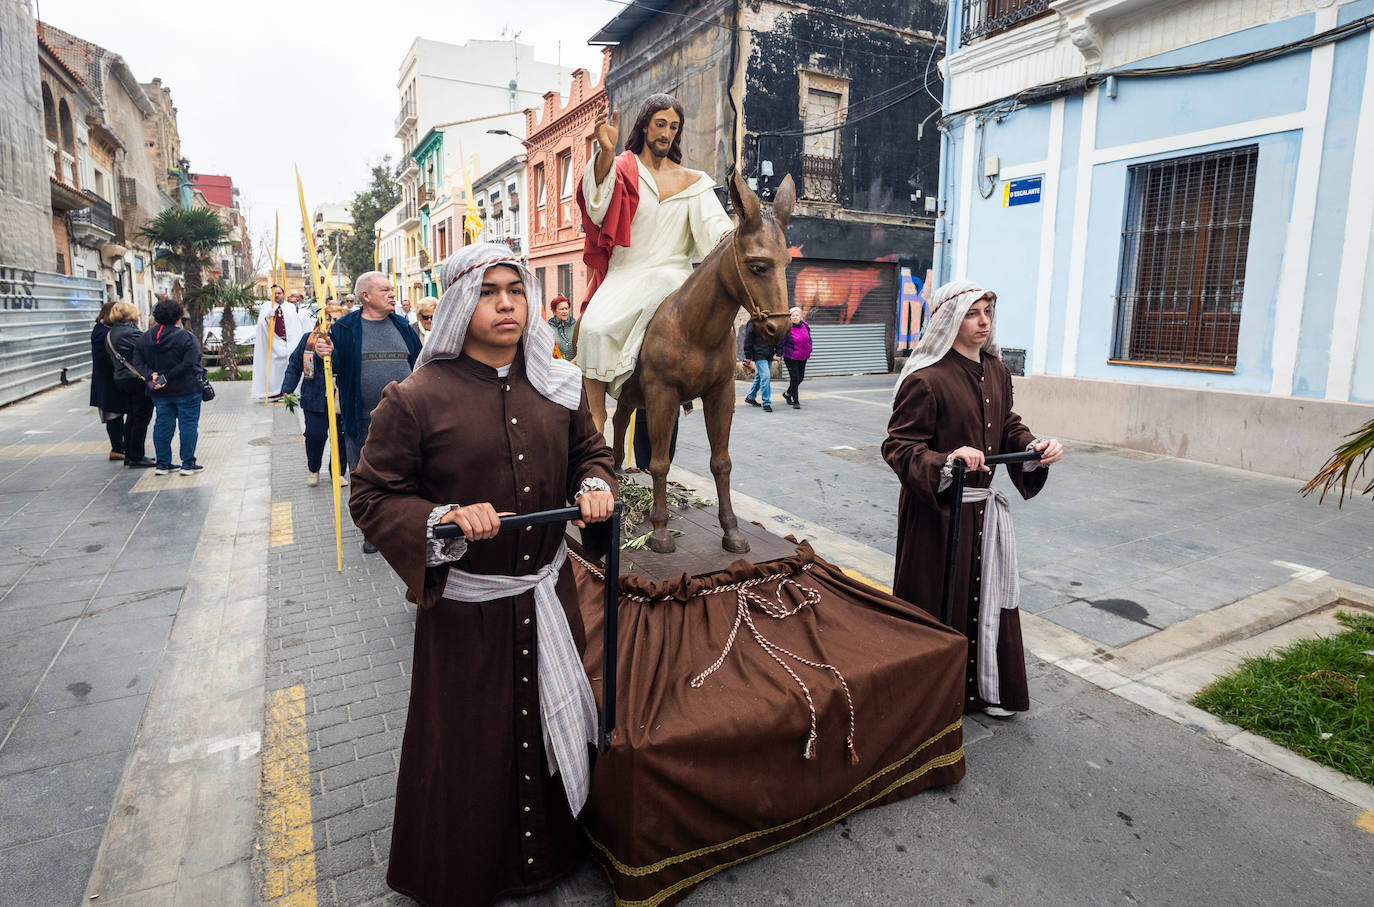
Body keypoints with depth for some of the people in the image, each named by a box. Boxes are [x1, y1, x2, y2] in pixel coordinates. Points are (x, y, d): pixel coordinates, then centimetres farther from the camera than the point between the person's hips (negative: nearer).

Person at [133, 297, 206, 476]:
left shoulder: (145, 338, 6)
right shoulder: (187, 337, -12)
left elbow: (138, 362, 1)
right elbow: (189, 364, -20)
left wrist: (152, 375, -10)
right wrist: (167, 377, -16)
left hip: (159, 393, 5)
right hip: (187, 390, -5)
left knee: (163, 425, 12)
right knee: (188, 424, 2)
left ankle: (162, 464, 16)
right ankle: (188, 464, 3)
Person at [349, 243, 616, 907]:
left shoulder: (558, 386, 1)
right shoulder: (416, 399, -13)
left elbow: (591, 451, 15)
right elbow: (371, 497, -8)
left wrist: (595, 487, -7)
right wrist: (443, 520, -24)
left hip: (548, 596, 5)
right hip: (465, 608, -4)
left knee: (553, 722, 20)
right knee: (469, 743, 13)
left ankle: (548, 850, 48)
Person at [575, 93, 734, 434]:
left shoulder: (692, 181, 17)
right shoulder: (623, 168, 10)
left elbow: (712, 223, 3)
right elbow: (598, 209, -11)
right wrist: (606, 153, -25)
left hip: (671, 274, 2)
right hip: (623, 275, -1)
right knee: (595, 327, -30)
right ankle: (596, 420, -22)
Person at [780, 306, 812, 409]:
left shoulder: (805, 326, 4)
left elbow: (809, 340, 18)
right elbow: (781, 343, -9)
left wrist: (808, 350, 7)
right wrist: (779, 354, -14)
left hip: (803, 357, 6)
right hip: (791, 357, -6)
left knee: (801, 377, 14)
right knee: (794, 377, -8)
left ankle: (788, 393, 37)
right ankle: (796, 402, 2)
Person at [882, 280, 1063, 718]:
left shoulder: (996, 370, 7)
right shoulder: (925, 379, -18)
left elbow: (1008, 425, 16)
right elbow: (898, 445, -19)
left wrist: (1035, 446, -4)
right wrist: (946, 461, -34)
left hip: (984, 507, 8)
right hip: (937, 510, -7)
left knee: (988, 596, 17)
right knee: (940, 601, 6)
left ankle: (987, 689, 37)